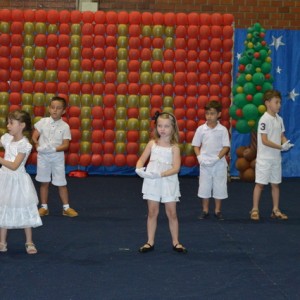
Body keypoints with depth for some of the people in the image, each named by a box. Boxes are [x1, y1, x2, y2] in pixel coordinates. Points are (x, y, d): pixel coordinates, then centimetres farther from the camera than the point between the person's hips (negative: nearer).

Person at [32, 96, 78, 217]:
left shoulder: (65, 126, -7)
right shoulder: (43, 122, -3)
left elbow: (65, 145, -10)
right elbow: (34, 137, 0)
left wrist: (54, 149, -24)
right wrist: (38, 145, -20)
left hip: (57, 156, -1)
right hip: (43, 156, 1)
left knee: (61, 183, 4)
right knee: (44, 182, 11)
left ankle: (66, 208, 15)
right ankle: (44, 207, 21)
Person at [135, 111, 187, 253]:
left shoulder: (174, 147, -4)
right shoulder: (152, 143, 3)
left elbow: (176, 168, -12)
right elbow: (141, 160, 4)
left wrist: (160, 174, -24)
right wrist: (139, 169, -18)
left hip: (168, 182, -2)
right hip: (152, 182, 2)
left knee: (171, 213, 4)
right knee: (152, 212, 7)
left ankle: (175, 242, 16)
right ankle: (150, 242, 15)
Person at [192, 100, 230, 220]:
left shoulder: (222, 130, -5)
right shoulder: (201, 129, -1)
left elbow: (226, 147, -6)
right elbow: (196, 145, 5)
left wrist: (217, 158, -16)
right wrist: (199, 157, -10)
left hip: (219, 164, -1)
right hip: (204, 164, 1)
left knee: (219, 188, 5)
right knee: (204, 188, 6)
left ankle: (218, 211, 18)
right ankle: (205, 211, 18)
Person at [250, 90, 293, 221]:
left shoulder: (279, 119, 7)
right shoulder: (264, 119, -16)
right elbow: (265, 141, -19)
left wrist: (286, 143, -8)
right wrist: (281, 147, -21)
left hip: (276, 158, 7)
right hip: (264, 158, -7)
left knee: (275, 184, 11)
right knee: (260, 184, -1)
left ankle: (276, 210, 19)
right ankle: (255, 210, 6)